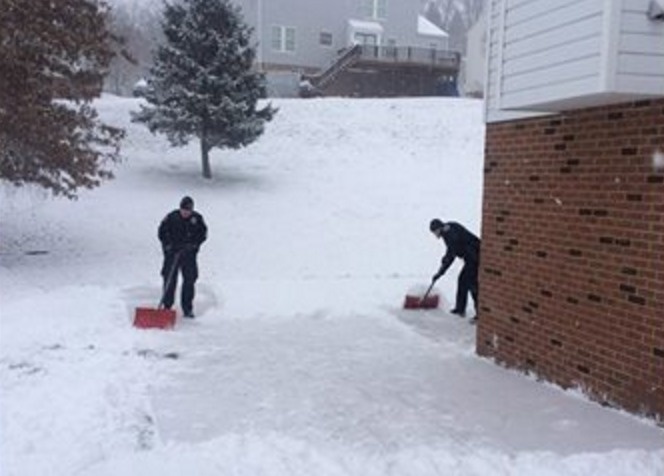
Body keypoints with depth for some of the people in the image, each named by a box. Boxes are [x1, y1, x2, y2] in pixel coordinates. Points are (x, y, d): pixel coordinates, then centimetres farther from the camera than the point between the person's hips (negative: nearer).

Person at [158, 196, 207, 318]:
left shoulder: (197, 218, -2)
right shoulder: (171, 217, -6)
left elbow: (203, 234, 2)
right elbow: (162, 232, 0)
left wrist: (192, 245, -11)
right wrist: (169, 245, -12)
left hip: (189, 254, 1)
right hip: (172, 253, -1)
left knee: (189, 281, 1)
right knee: (169, 280, -2)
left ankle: (187, 309, 11)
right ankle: (167, 307, 9)